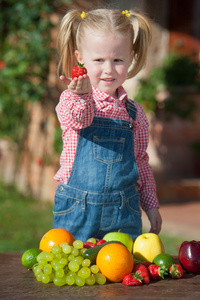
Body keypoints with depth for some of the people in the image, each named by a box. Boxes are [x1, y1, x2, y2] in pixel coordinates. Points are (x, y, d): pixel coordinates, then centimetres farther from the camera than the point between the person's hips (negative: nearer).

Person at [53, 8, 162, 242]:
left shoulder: (134, 112, 7)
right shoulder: (72, 99, -5)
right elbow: (77, 117, -29)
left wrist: (151, 204, 16)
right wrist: (81, 96, -50)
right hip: (76, 211, -3)